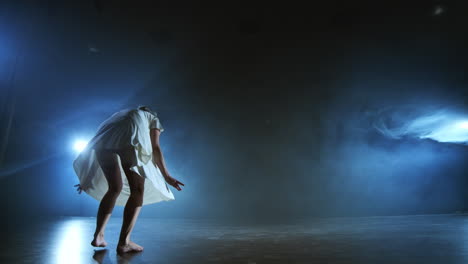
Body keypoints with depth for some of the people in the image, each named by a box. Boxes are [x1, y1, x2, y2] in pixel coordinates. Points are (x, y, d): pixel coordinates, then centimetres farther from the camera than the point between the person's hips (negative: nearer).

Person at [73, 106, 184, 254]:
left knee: (115, 188, 18)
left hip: (103, 141, 5)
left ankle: (98, 236, 16)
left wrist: (88, 177, 46)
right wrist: (166, 176, 11)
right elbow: (155, 148, 15)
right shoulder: (153, 118, 33)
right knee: (137, 190, 5)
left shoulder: (120, 115, 45)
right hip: (129, 141, -5)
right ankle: (124, 242, 0)